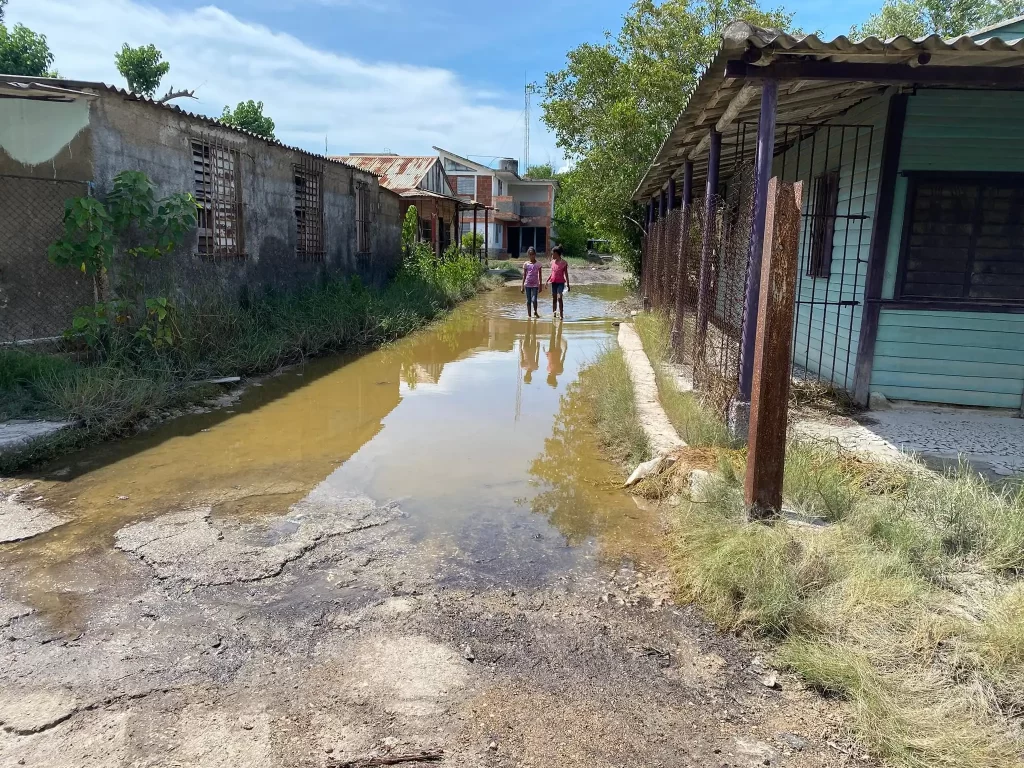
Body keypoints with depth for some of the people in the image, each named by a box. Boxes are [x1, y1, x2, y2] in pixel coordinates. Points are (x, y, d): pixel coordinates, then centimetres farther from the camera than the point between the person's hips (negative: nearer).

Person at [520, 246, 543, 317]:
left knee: (534, 300, -14)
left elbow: (540, 275, 4)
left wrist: (540, 286, 1)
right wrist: (522, 286, 4)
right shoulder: (526, 264, 4)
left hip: (535, 284, -2)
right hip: (527, 284, 2)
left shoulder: (538, 264, 1)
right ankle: (529, 314, 13)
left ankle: (535, 312, 10)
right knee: (528, 300, 5)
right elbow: (524, 275, 8)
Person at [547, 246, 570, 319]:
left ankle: (561, 314, -13)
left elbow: (566, 274, -2)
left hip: (561, 282, -5)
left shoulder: (563, 262, -6)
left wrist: (568, 284, -2)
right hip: (553, 282, 5)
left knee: (559, 298, -18)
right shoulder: (552, 262, 9)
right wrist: (547, 281, 12)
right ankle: (554, 313, 19)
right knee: (554, 299, 9)